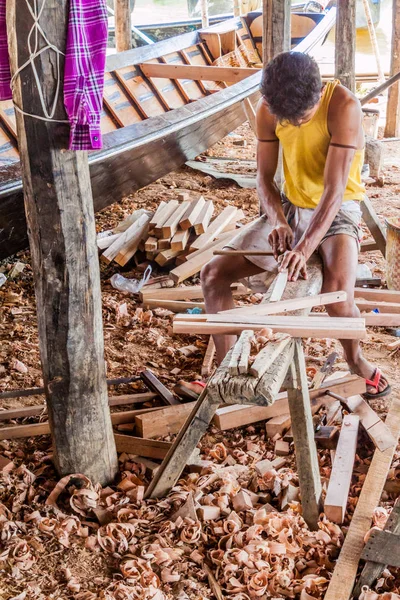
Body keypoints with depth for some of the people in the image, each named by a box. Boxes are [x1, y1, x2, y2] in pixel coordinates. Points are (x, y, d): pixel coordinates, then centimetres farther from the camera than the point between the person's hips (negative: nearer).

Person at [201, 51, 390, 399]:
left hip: (338, 212, -5)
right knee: (213, 273, -7)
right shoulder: (268, 110, -9)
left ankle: (356, 360, -1)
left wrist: (304, 249, -40)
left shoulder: (343, 106, -25)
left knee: (337, 294, -35)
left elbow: (334, 190, -30)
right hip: (289, 210, 5)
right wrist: (277, 220, -24)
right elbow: (264, 177, -4)